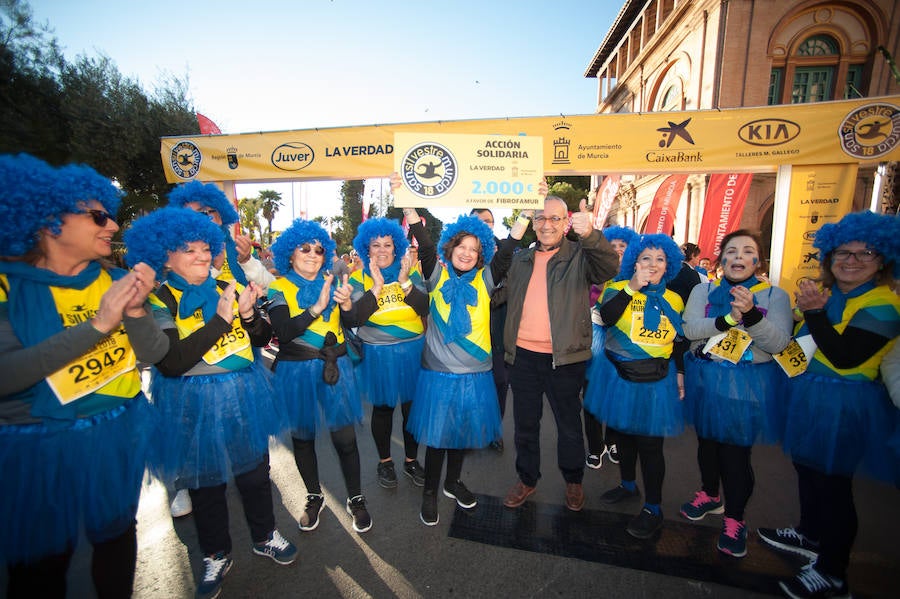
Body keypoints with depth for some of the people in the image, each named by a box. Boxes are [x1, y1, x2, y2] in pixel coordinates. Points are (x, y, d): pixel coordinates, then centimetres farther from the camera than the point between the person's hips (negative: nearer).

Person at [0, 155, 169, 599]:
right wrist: (96, 325, -29)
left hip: (118, 434, 4)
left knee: (117, 536, 22)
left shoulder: (116, 280, -2)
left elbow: (153, 355, -6)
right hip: (36, 446, -3)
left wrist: (136, 310, -23)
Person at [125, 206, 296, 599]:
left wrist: (248, 313, -16)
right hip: (195, 405, -3)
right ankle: (216, 556, 40)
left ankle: (264, 536, 42)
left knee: (255, 472, 17)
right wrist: (220, 319, -27)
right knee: (206, 483, 16)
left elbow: (262, 339, 4)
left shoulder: (226, 289, 1)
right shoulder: (157, 301, -11)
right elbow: (170, 362, -24)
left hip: (244, 394, 4)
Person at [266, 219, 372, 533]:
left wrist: (346, 303, -26)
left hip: (334, 369, 1)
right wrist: (317, 307, -30)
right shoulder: (279, 289, -3)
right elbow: (283, 332, -19)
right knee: (303, 437, 14)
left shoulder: (333, 282, 5)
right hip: (297, 372, -1)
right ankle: (314, 497, 37)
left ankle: (355, 499, 24)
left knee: (345, 437, 3)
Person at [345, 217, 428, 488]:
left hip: (413, 351, 2)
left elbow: (426, 308, -9)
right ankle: (384, 461, 35)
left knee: (412, 406, 12)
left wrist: (405, 283, -21)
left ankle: (411, 460, 34)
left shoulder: (411, 272, 2)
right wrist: (377, 286, -21)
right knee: (383, 408, 12)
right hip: (378, 354, -1)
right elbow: (354, 319, -15)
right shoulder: (359, 278, -2)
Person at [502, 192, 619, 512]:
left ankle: (573, 482, 37)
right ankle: (526, 479, 36)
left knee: (569, 425, 14)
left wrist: (590, 234, -43)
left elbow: (609, 267, -26)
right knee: (525, 423, 16)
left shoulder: (580, 256, -4)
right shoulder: (521, 259, 11)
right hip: (523, 356, 4)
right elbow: (509, 298, 21)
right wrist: (507, 344, 11)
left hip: (564, 358, -3)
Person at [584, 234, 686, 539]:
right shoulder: (618, 289, -3)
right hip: (618, 376, 0)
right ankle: (628, 485, 40)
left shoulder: (674, 300, 6)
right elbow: (606, 317, -24)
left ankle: (653, 509, 19)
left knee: (650, 443, 1)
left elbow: (679, 342, 14)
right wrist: (632, 287, -27)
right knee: (623, 434, 17)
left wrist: (681, 377, 12)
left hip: (655, 381, 0)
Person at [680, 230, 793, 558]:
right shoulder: (704, 290, 2)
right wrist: (728, 319, -25)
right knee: (707, 440, 17)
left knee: (736, 450, 1)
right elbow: (690, 329, -11)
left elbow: (778, 343, -12)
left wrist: (751, 314, -27)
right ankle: (710, 494, 42)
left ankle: (734, 518, 22)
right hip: (705, 379, 2)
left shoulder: (775, 295, -1)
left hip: (747, 385, -2)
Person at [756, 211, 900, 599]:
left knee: (832, 483, 2)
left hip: (843, 406, -7)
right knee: (806, 469, 20)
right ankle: (810, 535, 42)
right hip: (806, 395, 8)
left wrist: (815, 311, -27)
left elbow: (844, 358, -24)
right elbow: (797, 340, 12)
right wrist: (804, 310, -5)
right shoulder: (825, 293, 8)